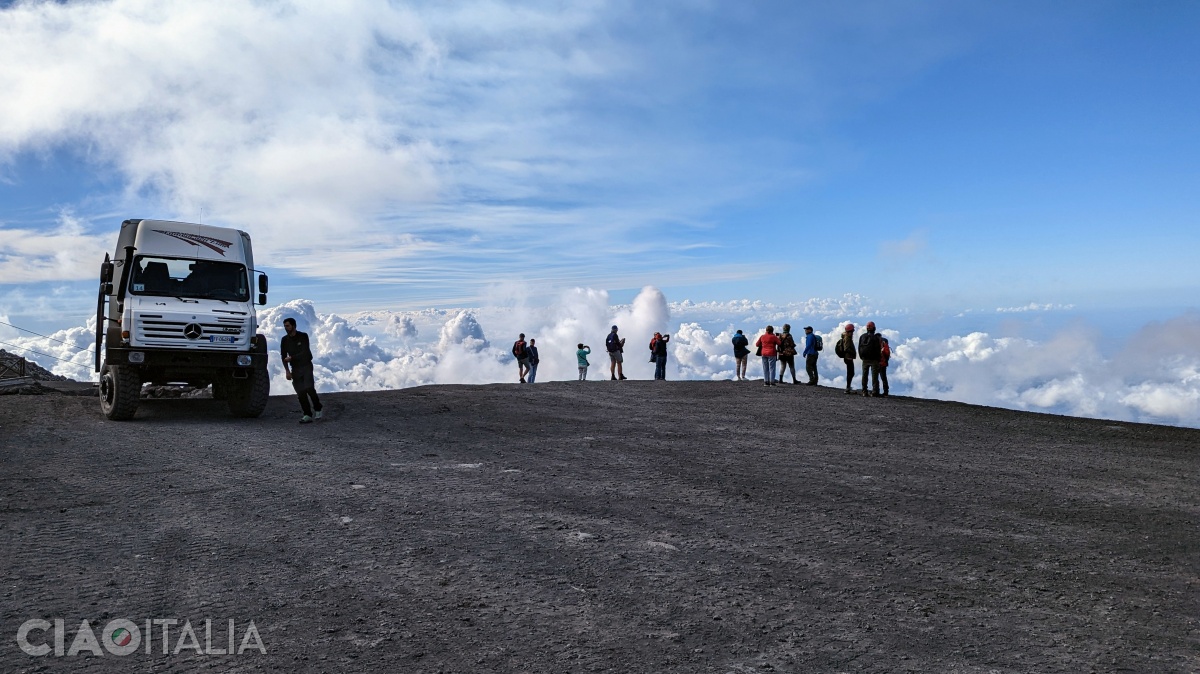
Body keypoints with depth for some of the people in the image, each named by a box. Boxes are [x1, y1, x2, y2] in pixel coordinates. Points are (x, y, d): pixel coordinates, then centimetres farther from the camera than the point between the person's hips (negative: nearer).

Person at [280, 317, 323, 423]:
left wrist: (291, 358, -17)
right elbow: (283, 356, 5)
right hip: (295, 369, 4)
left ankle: (318, 408, 4)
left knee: (309, 388, -18)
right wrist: (287, 371, -5)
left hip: (306, 366, -3)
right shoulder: (284, 340, 4)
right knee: (300, 393, -3)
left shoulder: (303, 336, -7)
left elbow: (304, 353, -14)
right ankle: (307, 415, 1)